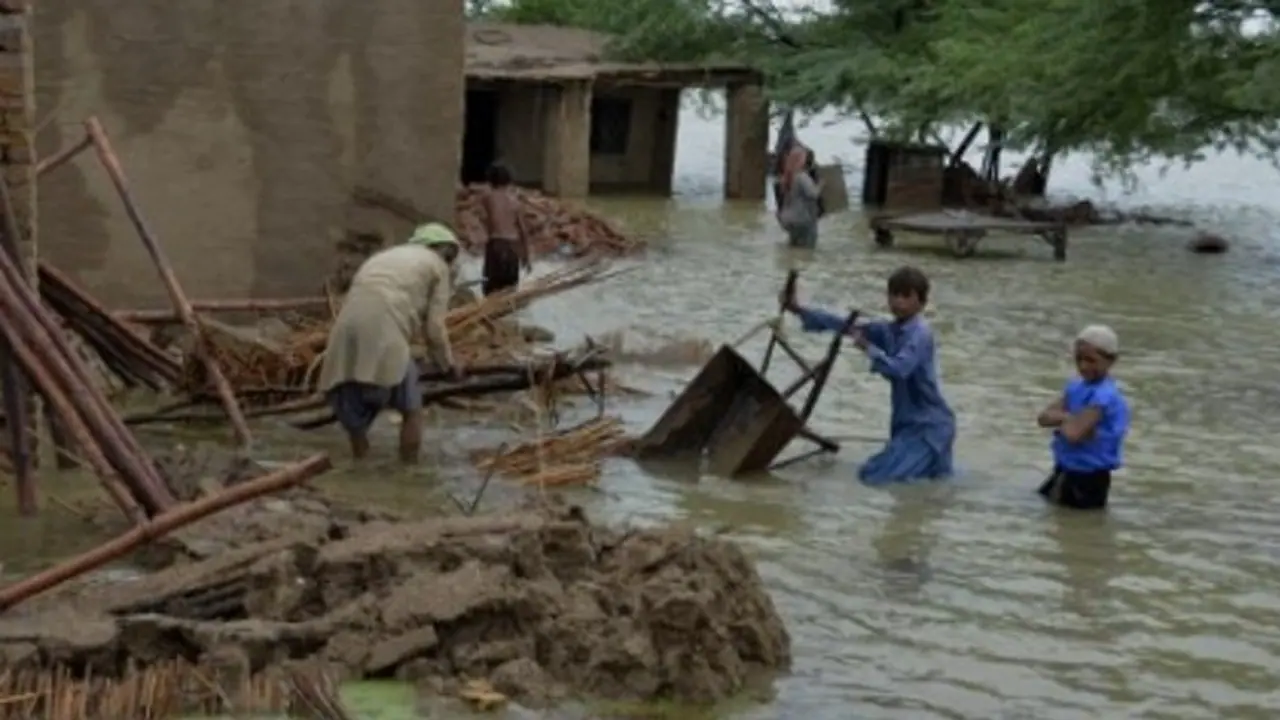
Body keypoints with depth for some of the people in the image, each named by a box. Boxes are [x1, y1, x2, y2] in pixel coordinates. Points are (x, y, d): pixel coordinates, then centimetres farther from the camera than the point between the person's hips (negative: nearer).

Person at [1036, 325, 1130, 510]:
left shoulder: (1104, 396, -25)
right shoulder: (1076, 386, 4)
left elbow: (1074, 433, -32)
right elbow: (1044, 417, -1)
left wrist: (1061, 420, -10)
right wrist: (1069, 418, -20)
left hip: (1088, 478, -9)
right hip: (1067, 470, 9)